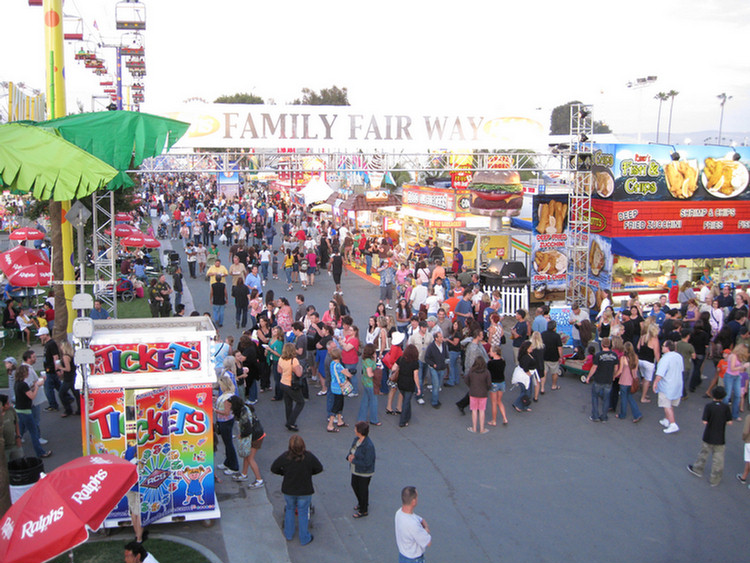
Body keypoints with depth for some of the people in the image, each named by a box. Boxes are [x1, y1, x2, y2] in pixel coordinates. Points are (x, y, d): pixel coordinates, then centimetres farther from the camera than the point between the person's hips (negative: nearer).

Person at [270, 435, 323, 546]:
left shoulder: (285, 457, -20)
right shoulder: (309, 457, -21)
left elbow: (274, 469, -8)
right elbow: (319, 468, -7)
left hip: (288, 490, 1)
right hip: (305, 491, -1)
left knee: (289, 510, 24)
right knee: (303, 513, 14)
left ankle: (288, 535, 37)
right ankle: (304, 539, 26)